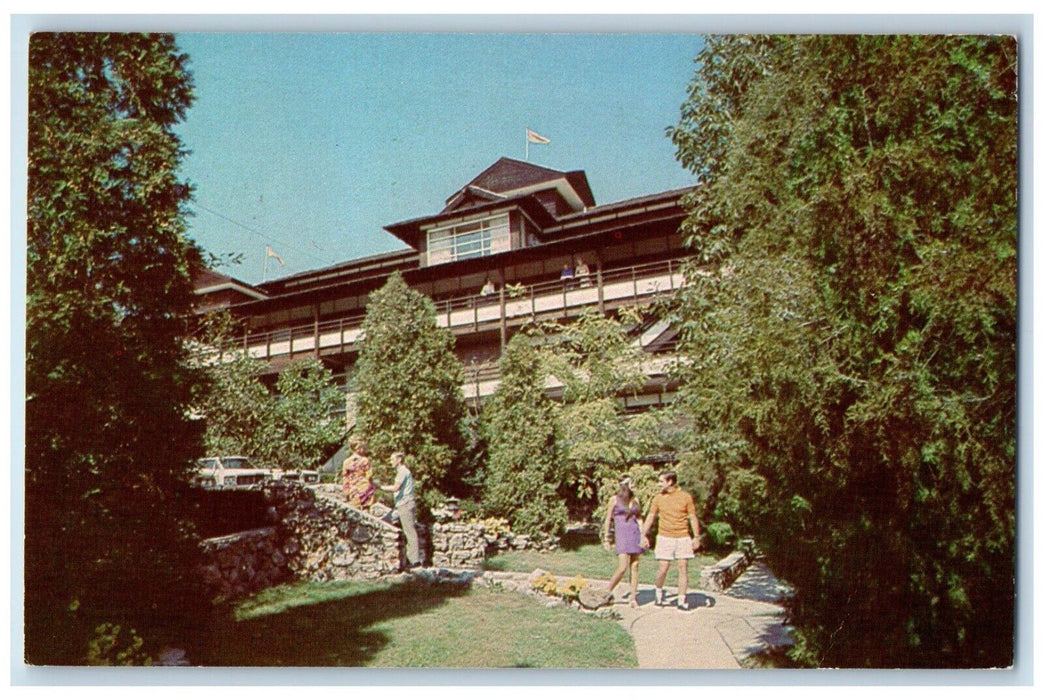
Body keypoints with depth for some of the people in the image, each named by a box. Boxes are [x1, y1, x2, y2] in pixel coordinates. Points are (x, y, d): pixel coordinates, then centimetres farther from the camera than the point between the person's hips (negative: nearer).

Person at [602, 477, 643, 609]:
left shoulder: (635, 499, 12)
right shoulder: (615, 499, 0)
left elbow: (639, 518, 15)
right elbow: (608, 520, 2)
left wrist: (643, 535, 4)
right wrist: (606, 539, -2)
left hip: (635, 534, 5)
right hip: (622, 534, -4)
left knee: (634, 567, 2)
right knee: (623, 567, -14)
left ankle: (633, 598, 7)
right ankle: (608, 592, 4)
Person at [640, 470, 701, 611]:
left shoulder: (685, 497, 1)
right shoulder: (658, 498, 4)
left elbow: (693, 518, 4)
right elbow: (650, 517, 6)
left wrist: (696, 537, 0)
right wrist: (643, 535, -1)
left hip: (683, 538, 0)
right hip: (665, 537, 0)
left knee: (683, 568, -1)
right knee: (663, 568, -4)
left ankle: (682, 601, 6)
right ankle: (659, 591, 23)